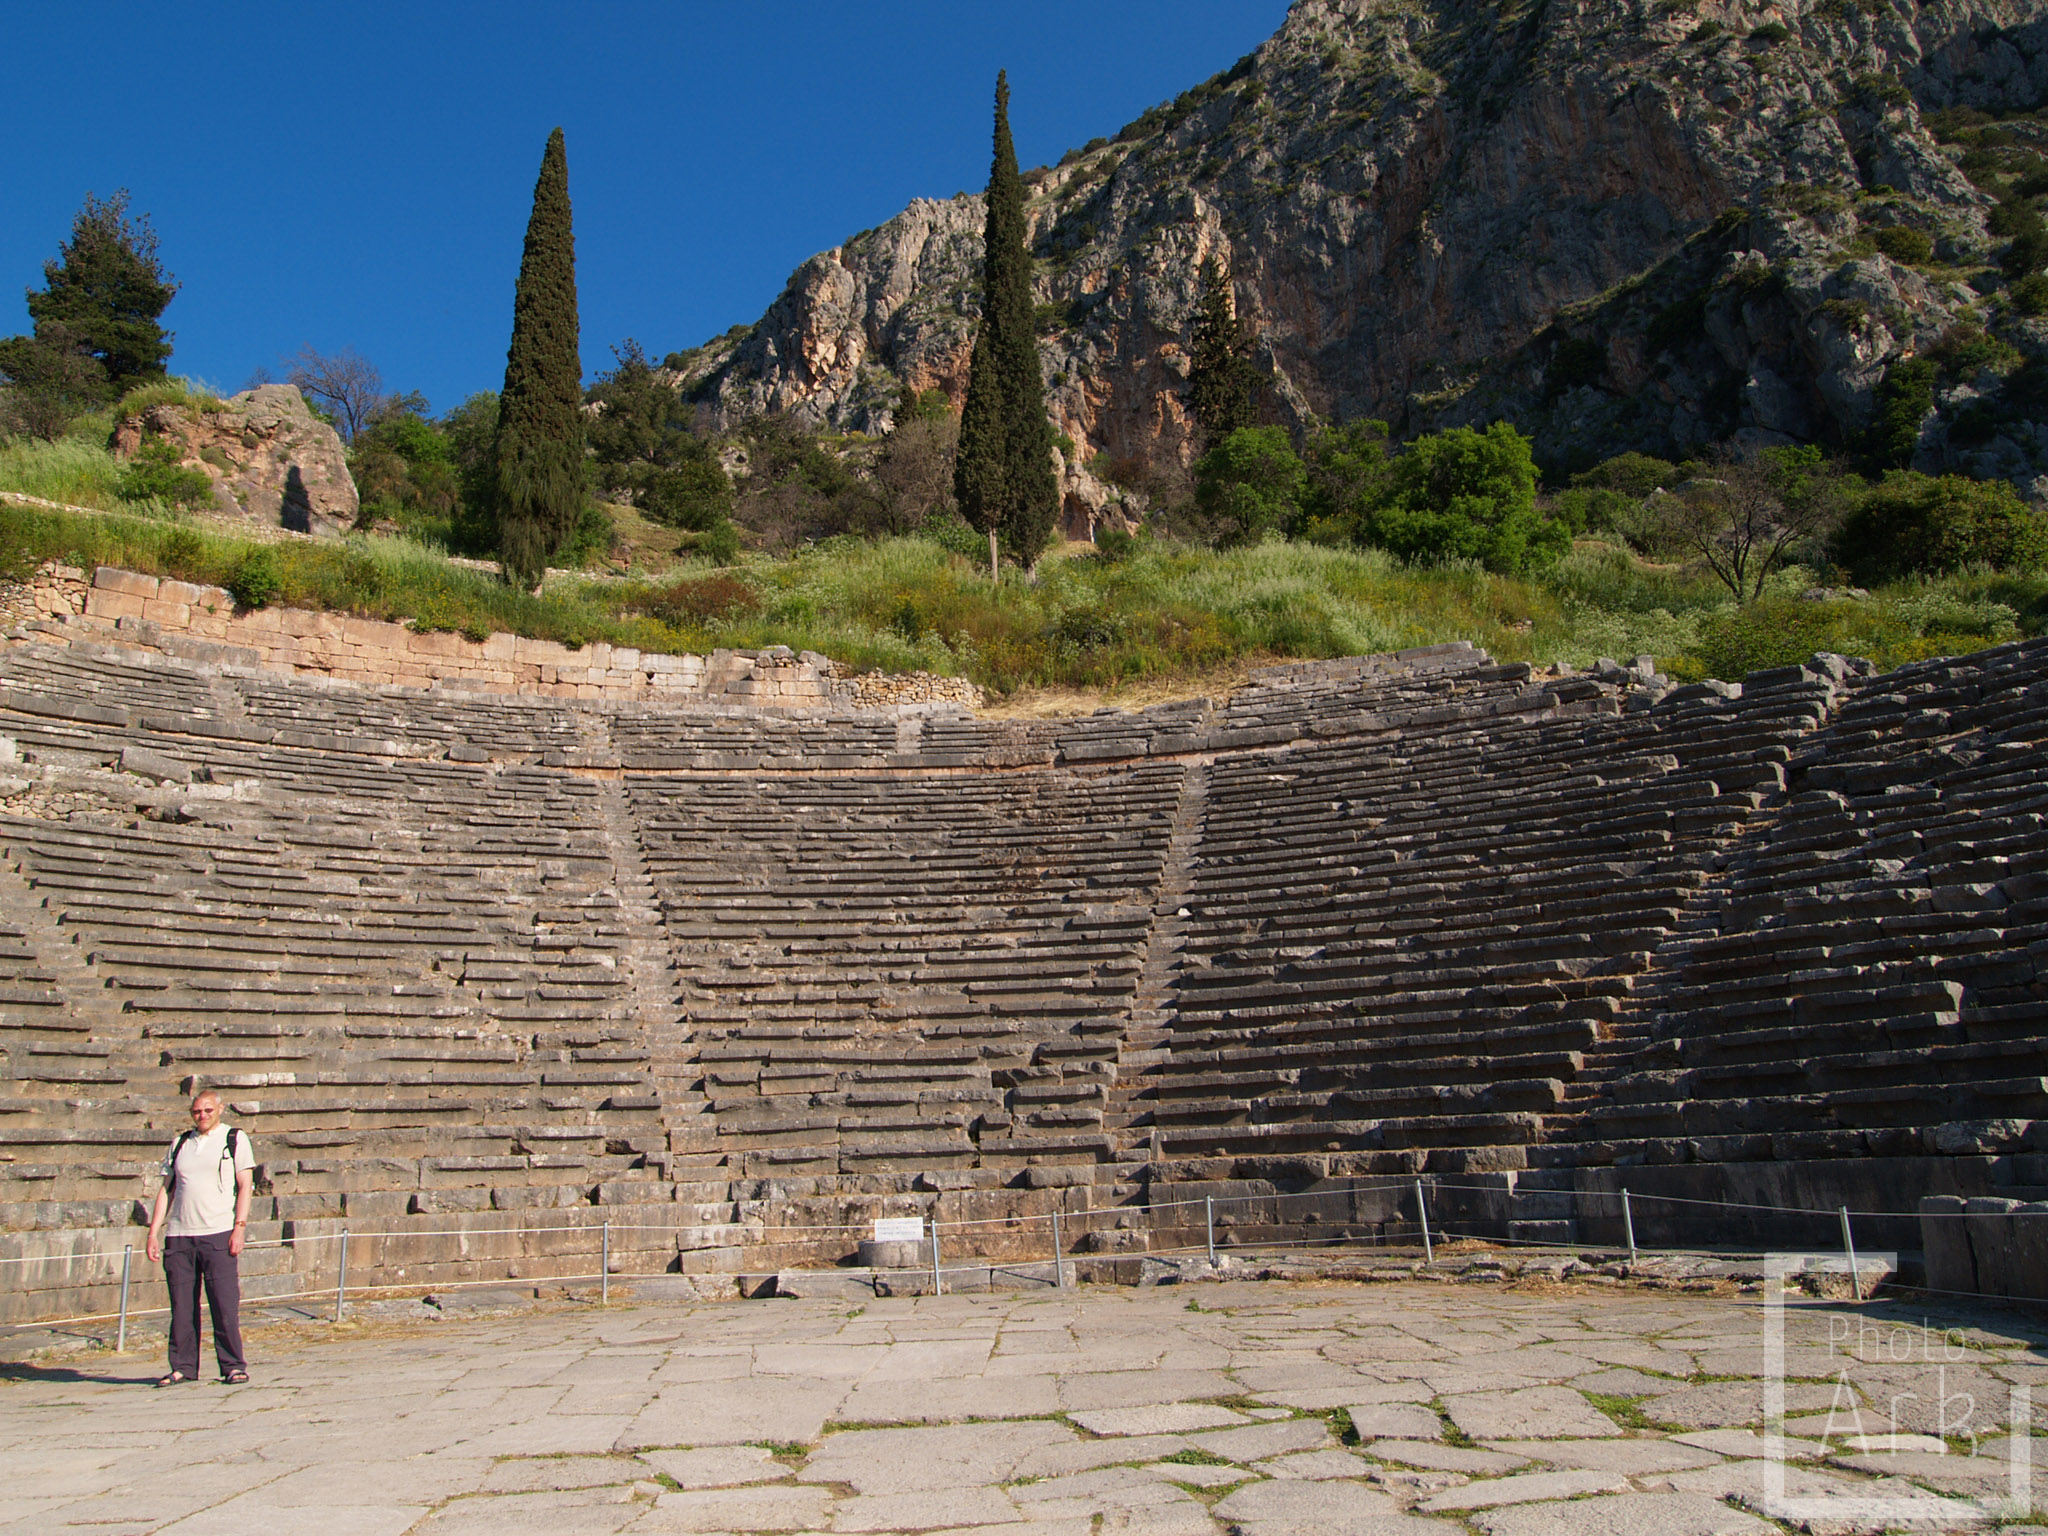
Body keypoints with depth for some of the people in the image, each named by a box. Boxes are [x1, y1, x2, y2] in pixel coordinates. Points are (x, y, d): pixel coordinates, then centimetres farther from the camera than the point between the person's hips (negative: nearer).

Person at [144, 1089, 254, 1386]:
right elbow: (166, 1189, 18)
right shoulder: (180, 1144, 18)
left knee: (225, 1304, -7)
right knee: (182, 1305, 4)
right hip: (179, 1235, 4)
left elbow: (244, 1186, 1)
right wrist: (154, 1231, 9)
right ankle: (183, 1367, 13)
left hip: (218, 1233, -4)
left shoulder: (235, 1140, 7)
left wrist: (240, 1227, -10)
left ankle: (233, 1366, -1)